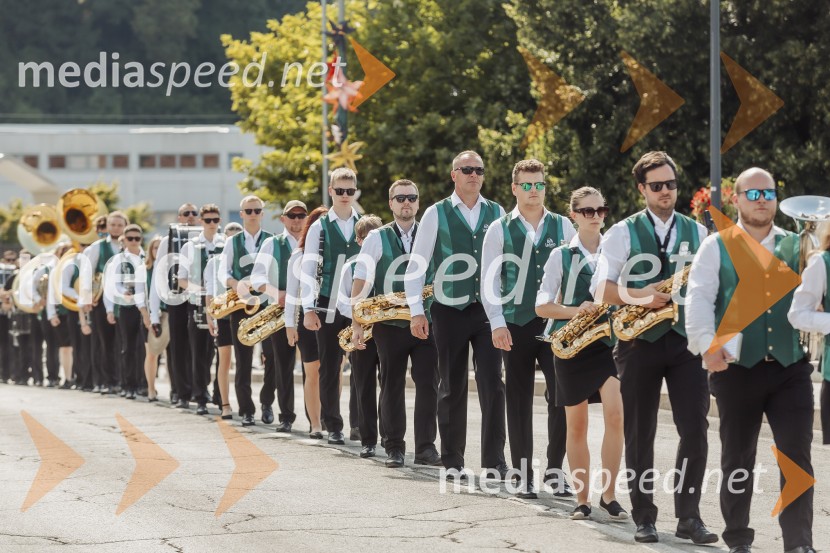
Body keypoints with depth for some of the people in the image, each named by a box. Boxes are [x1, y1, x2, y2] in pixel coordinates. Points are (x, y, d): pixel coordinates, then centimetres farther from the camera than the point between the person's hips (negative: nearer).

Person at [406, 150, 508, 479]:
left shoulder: (496, 214, 7)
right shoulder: (436, 214, 0)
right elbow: (416, 266, 1)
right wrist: (416, 311, -5)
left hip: (488, 309, 1)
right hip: (449, 311, -1)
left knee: (492, 384, -9)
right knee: (452, 387, 6)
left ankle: (494, 462, -7)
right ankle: (452, 462, 16)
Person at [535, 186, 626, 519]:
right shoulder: (561, 256, 3)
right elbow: (541, 306, -1)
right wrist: (575, 310, -18)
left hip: (610, 341, 0)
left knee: (614, 413, -17)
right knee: (576, 425, 5)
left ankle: (609, 494, -7)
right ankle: (582, 498, 15)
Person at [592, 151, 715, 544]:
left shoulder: (697, 233, 11)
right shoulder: (622, 233, 3)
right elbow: (602, 290, -3)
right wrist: (639, 297, -20)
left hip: (686, 339, 2)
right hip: (639, 341, -2)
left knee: (695, 428, -7)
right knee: (640, 432, 4)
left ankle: (689, 515, -1)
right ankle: (644, 517, 12)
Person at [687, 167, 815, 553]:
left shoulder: (796, 246, 11)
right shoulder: (717, 247, 4)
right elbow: (699, 300, -6)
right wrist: (708, 346, -21)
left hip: (790, 366, 1)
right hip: (736, 367, -1)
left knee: (797, 456, -6)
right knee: (738, 459, 8)